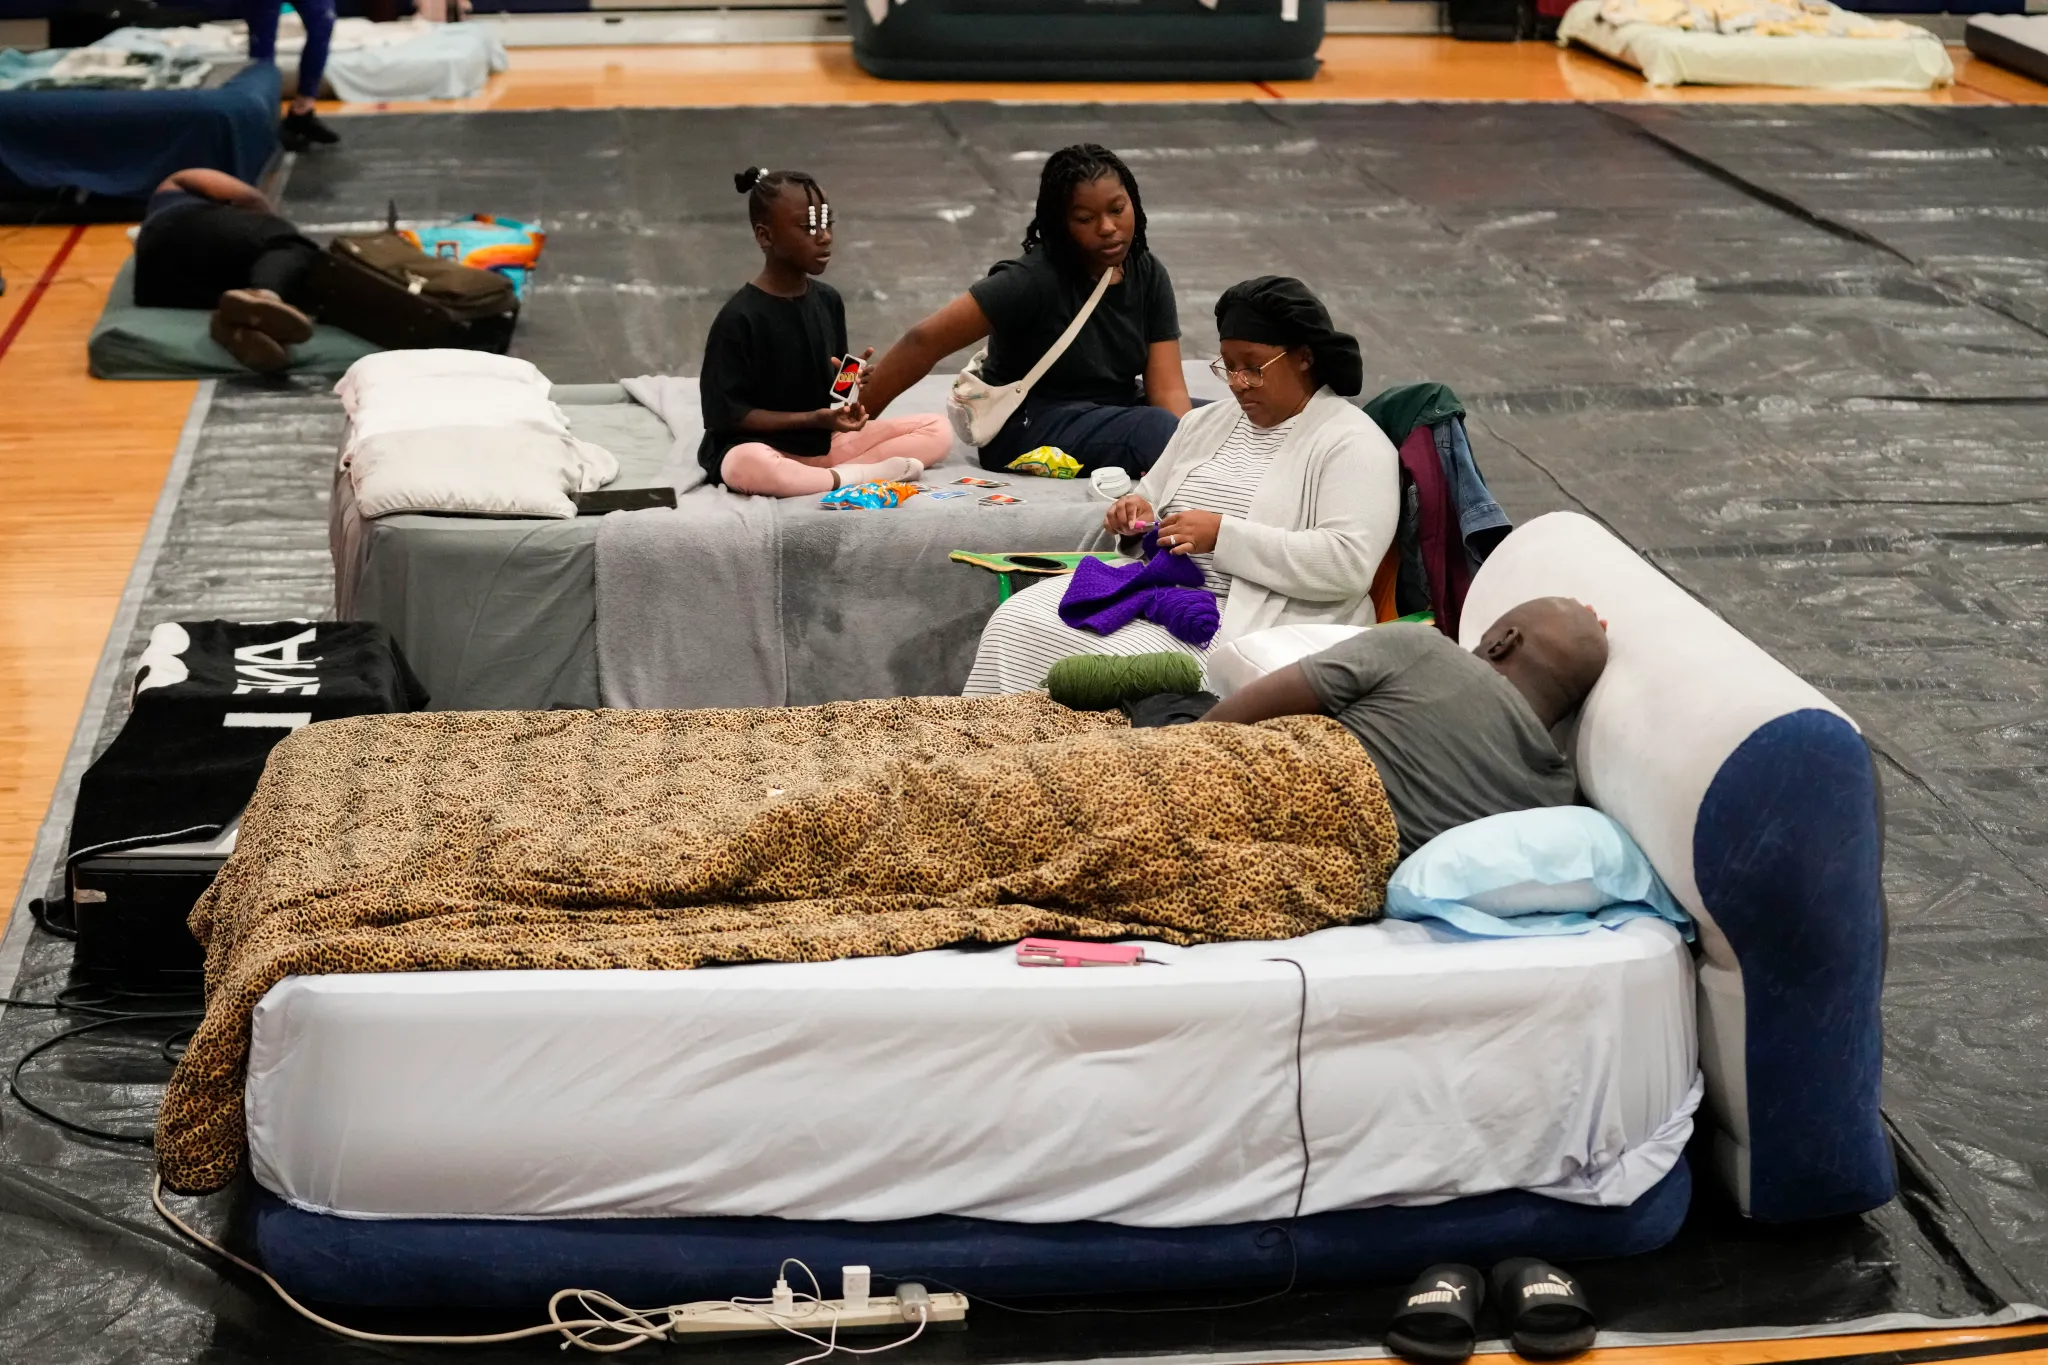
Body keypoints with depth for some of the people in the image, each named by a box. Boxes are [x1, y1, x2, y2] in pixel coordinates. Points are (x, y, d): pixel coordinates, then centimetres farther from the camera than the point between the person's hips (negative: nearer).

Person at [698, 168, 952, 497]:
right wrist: (814, 418, -19)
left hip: (826, 441, 7)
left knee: (938, 430, -3)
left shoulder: (828, 300, 5)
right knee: (748, 466, -42)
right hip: (764, 445, -6)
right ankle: (864, 475, -23)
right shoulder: (739, 317, -15)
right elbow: (725, 414, -14)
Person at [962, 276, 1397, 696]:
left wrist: (1223, 535, -19)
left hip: (1245, 621, -7)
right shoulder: (1204, 423, 21)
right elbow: (1150, 499, 30)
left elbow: (1350, 565, -16)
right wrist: (1136, 515, 3)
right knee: (1016, 624, -15)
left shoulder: (1353, 442, -4)